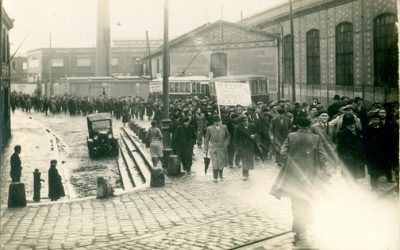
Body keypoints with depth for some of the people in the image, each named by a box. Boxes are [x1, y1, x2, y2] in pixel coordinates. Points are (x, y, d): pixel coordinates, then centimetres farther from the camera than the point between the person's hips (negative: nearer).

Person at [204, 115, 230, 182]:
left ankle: (220, 174, 35)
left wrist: (226, 143, 2)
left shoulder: (224, 127, 3)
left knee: (222, 163, 8)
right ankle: (215, 178, 5)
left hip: (222, 147, 2)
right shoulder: (209, 129, -1)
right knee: (215, 163, -5)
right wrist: (206, 149, 1)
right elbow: (206, 139, 4)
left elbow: (228, 136, 15)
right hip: (213, 148, -2)